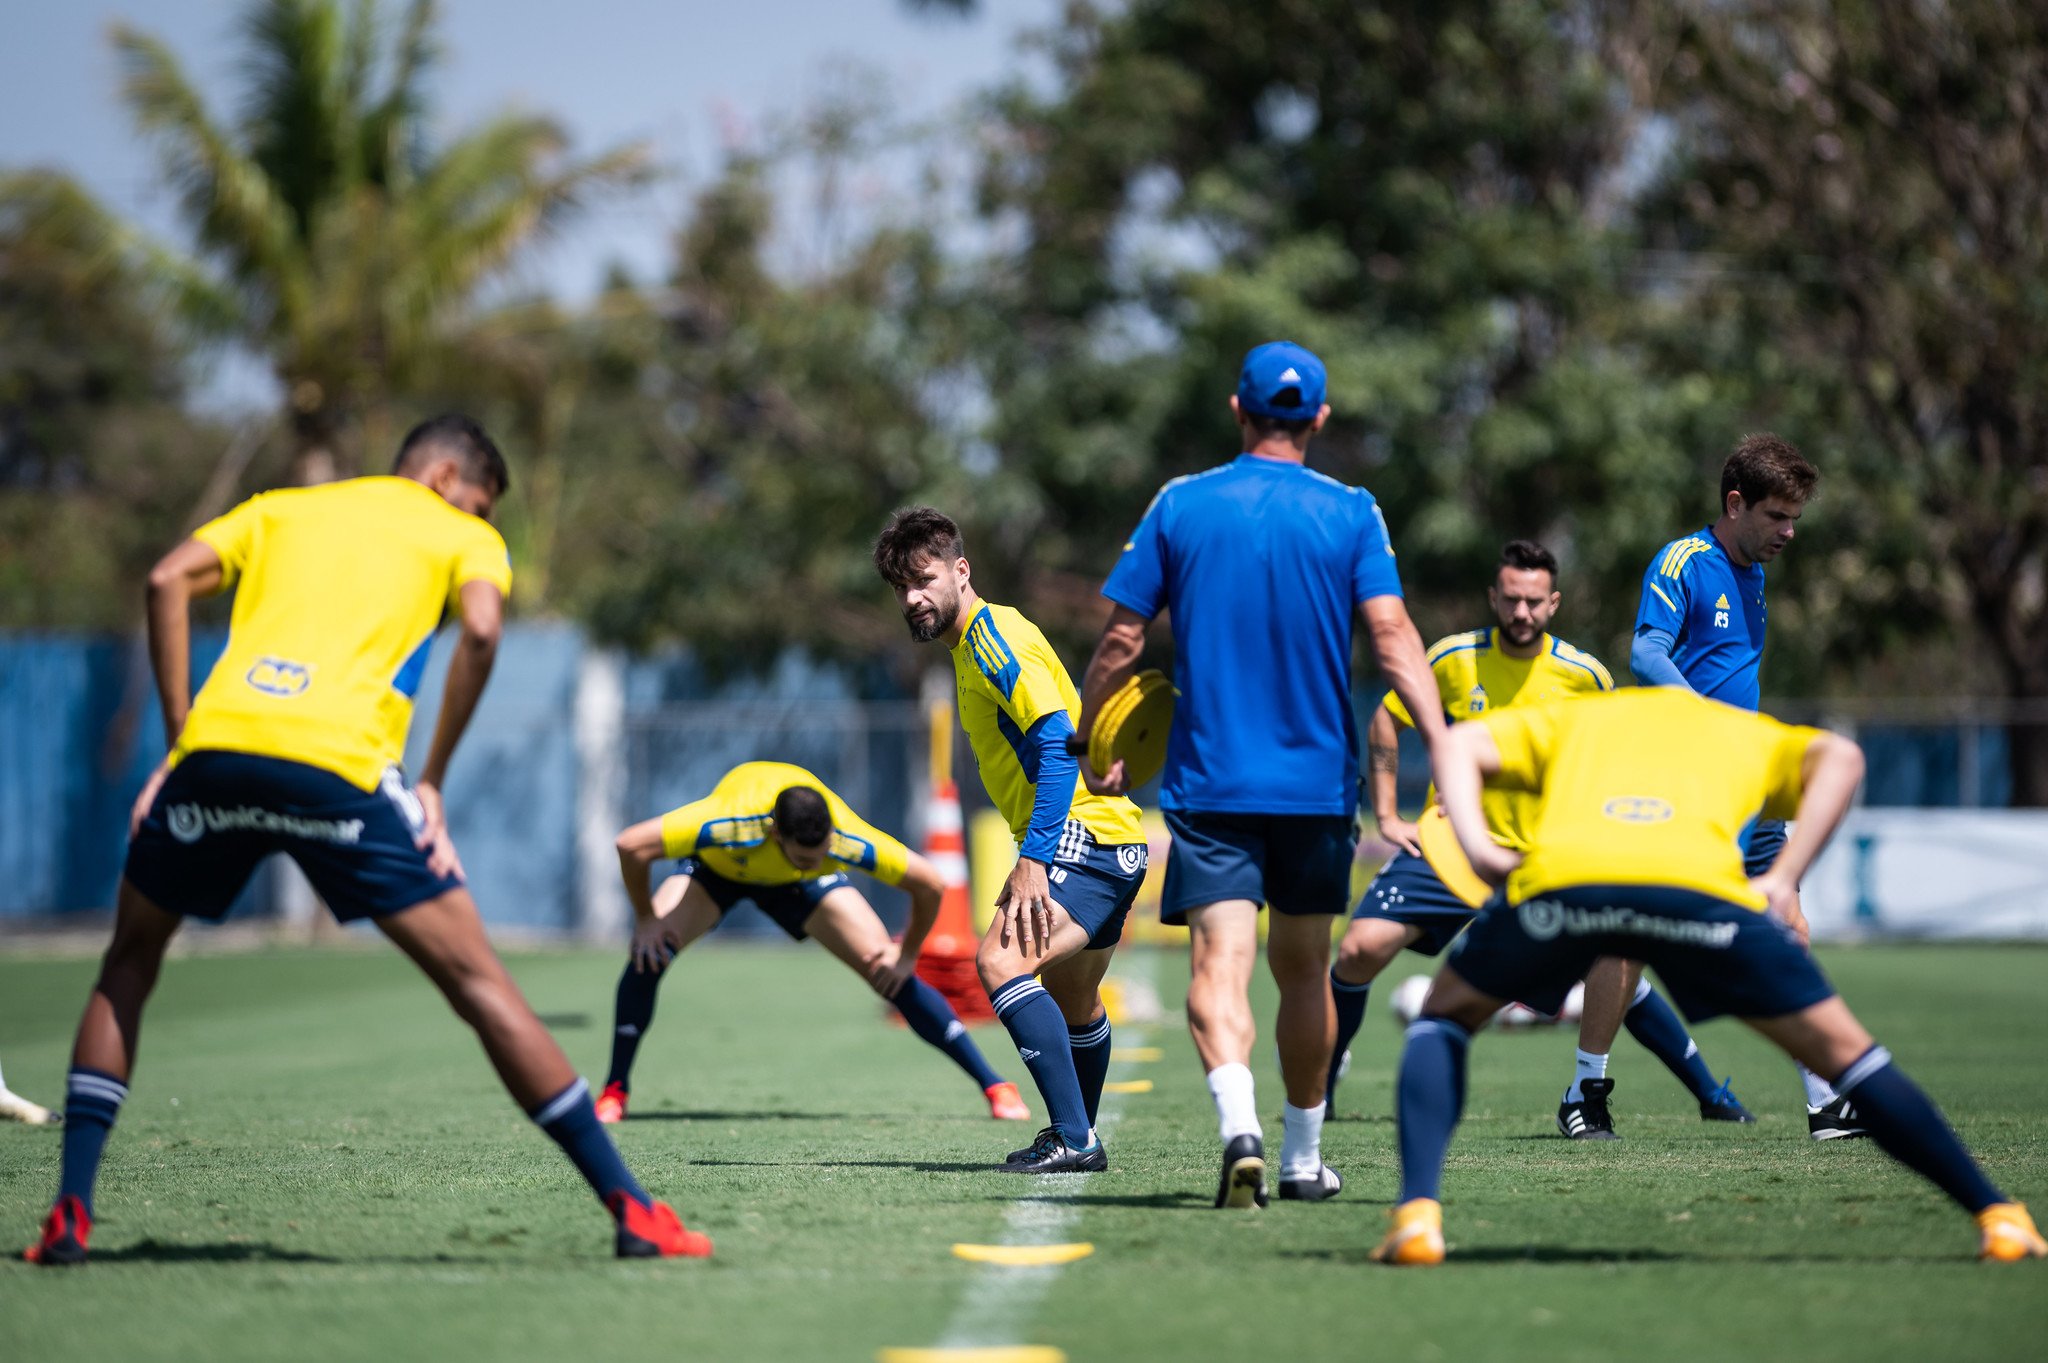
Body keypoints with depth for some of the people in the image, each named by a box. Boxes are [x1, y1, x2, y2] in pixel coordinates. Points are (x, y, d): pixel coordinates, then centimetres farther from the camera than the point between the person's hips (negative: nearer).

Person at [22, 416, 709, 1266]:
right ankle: (630, 1209, 1)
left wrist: (180, 740, 13)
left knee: (129, 966, 25)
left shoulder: (278, 509, 30)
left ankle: (71, 1213, 14)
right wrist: (431, 784, 6)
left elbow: (169, 579, 13)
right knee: (477, 981, 4)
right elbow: (480, 629, 0)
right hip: (339, 764, -3)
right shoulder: (464, 537, 22)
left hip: (215, 748, 3)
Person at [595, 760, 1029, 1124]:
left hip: (796, 885, 1)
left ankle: (994, 1086, -1)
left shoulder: (849, 840, -41)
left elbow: (929, 885, -25)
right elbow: (631, 845, -37)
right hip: (716, 865, 0)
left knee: (892, 976, -11)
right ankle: (614, 1093, -3)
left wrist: (907, 955, -14)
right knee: (649, 954, -23)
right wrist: (645, 919, -26)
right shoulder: (729, 824, -47)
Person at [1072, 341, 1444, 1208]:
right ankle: (1302, 1158, 22)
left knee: (1219, 963, -10)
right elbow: (1392, 638, -11)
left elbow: (1121, 639, 1)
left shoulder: (1180, 506, 1)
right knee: (1303, 969, 15)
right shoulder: (1351, 514, 0)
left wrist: (1090, 746, 14)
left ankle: (1239, 1125, -34)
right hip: (1318, 781, 1)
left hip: (1208, 782, -1)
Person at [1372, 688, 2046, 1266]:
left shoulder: (1566, 717, 40)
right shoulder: (1749, 733, 39)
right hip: (1699, 880, 0)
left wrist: (1478, 847, 7)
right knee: (1843, 1052, 18)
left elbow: (1459, 745, 22)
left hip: (1560, 873, 0)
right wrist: (1782, 879, 11)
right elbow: (1839, 757, 17)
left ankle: (1418, 1215, 7)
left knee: (1445, 1015, 26)